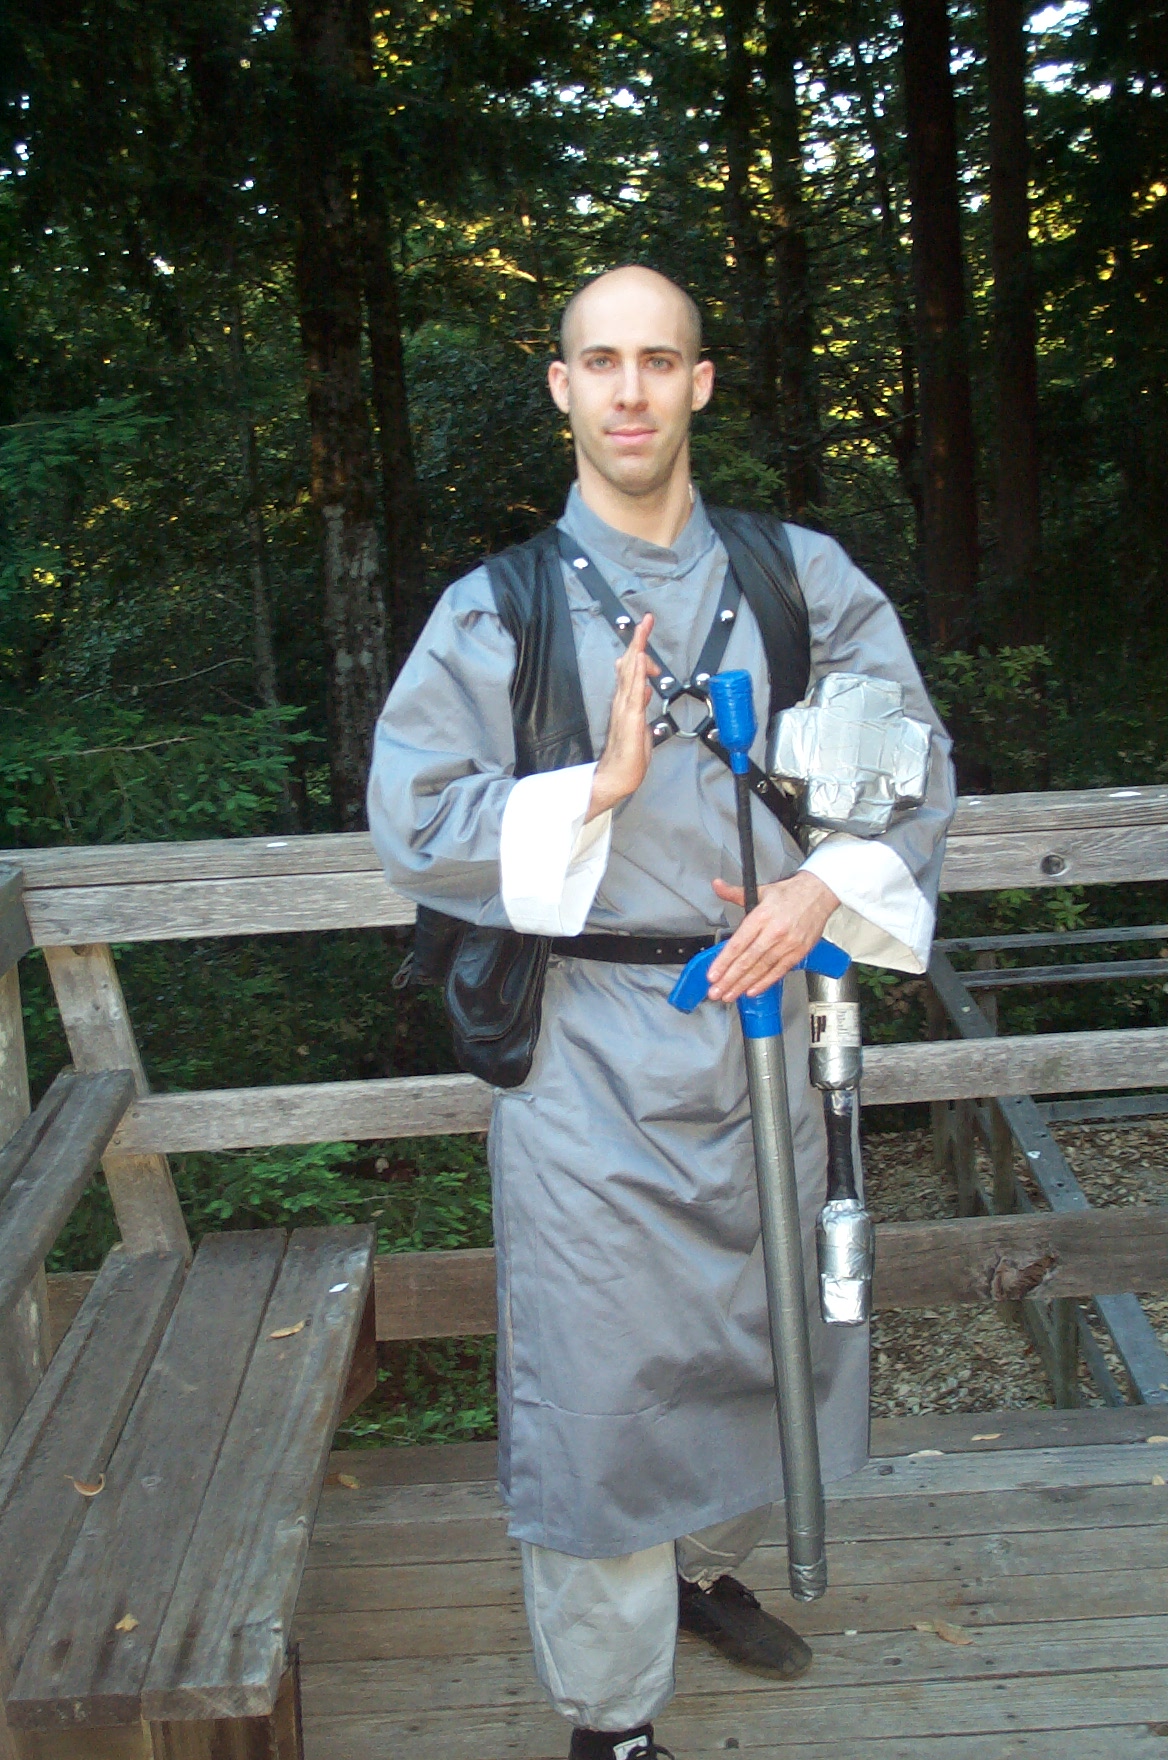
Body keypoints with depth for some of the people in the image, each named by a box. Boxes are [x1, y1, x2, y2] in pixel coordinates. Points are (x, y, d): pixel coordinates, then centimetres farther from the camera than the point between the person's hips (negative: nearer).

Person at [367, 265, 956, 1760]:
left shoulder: (803, 581, 4)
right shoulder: (495, 608, -2)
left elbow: (912, 757, 7)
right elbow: (411, 820, -7)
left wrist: (829, 887, -10)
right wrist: (597, 790, -17)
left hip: (760, 1019, 4)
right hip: (589, 1051, -3)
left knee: (754, 1324, 19)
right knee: (597, 1369, 2)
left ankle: (707, 1569, 48)